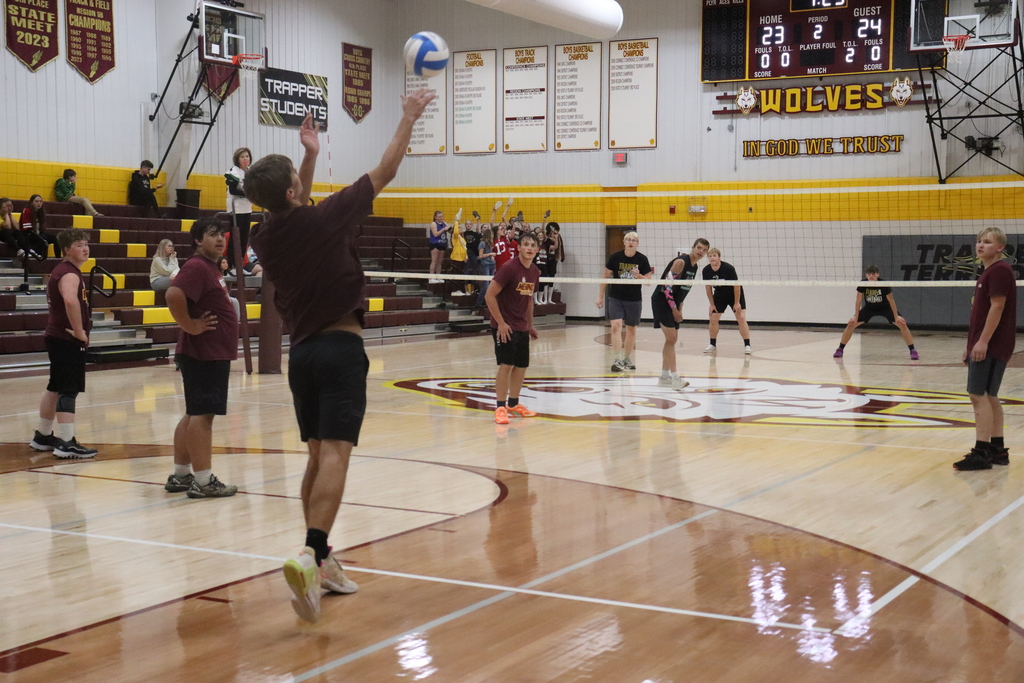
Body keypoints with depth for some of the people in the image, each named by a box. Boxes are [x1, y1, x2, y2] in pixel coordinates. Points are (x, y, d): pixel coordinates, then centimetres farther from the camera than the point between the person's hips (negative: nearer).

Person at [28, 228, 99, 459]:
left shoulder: (63, 271, 17)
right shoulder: (70, 274, -16)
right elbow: (71, 301, -37)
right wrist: (80, 332, -27)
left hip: (58, 337, 11)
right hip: (67, 340, -11)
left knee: (55, 388, 18)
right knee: (69, 391, -11)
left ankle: (43, 437, 29)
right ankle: (66, 444, -13)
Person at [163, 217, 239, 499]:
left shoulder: (210, 268, 16)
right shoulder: (197, 267, -15)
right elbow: (174, 295, -31)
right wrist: (190, 326, -22)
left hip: (214, 355, 10)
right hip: (203, 355, -10)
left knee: (194, 414, 14)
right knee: (201, 415, -7)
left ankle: (180, 475, 21)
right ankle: (203, 481, -4)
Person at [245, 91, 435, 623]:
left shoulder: (265, 237, 4)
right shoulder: (325, 218, -11)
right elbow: (385, 172, -1)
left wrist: (311, 156, 28)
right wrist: (410, 117, 10)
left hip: (302, 351, 6)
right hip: (340, 348, -6)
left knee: (317, 456, 15)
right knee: (335, 454, -14)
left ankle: (321, 561, 18)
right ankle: (310, 553, -31)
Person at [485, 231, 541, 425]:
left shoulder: (535, 272, 6)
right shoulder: (509, 268, -16)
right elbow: (490, 295, -17)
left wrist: (530, 325, 18)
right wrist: (501, 323, -18)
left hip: (521, 327, 7)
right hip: (504, 327, -7)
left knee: (521, 366, 10)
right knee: (506, 365, -11)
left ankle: (513, 404, 24)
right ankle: (500, 407, -5)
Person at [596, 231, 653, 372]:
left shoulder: (642, 259, -4)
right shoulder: (615, 257, -6)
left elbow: (648, 281, -2)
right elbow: (606, 277, 4)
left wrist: (639, 276, -23)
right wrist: (600, 296, 5)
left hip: (634, 300, 2)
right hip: (616, 298, -2)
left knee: (631, 329, 13)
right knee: (616, 326, -17)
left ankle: (627, 359, 29)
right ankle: (618, 360, -18)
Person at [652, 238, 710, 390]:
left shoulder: (694, 267, 10)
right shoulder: (681, 262, -18)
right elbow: (667, 285, -20)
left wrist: (680, 308, 13)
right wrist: (674, 308, -18)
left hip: (674, 305, 10)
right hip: (662, 302, -10)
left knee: (672, 340, 12)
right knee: (671, 339, -15)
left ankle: (664, 376, 20)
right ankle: (675, 378, -19)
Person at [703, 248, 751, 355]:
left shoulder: (728, 268, -29)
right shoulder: (706, 271, -17)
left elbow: (736, 285, -21)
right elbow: (708, 287, -3)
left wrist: (736, 303, -17)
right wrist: (712, 304, -1)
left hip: (735, 294, -4)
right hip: (719, 295, 4)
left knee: (741, 319, -14)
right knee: (713, 319, -1)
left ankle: (747, 345, -11)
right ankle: (713, 345, 13)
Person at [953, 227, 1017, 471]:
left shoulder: (999, 270, -11)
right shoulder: (988, 272, 19)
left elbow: (997, 307, -19)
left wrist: (983, 341, -23)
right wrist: (972, 345, 22)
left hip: (990, 346, -10)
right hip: (984, 346, 10)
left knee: (979, 395, -12)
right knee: (989, 397, 12)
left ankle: (982, 452, -13)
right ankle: (997, 450, 17)